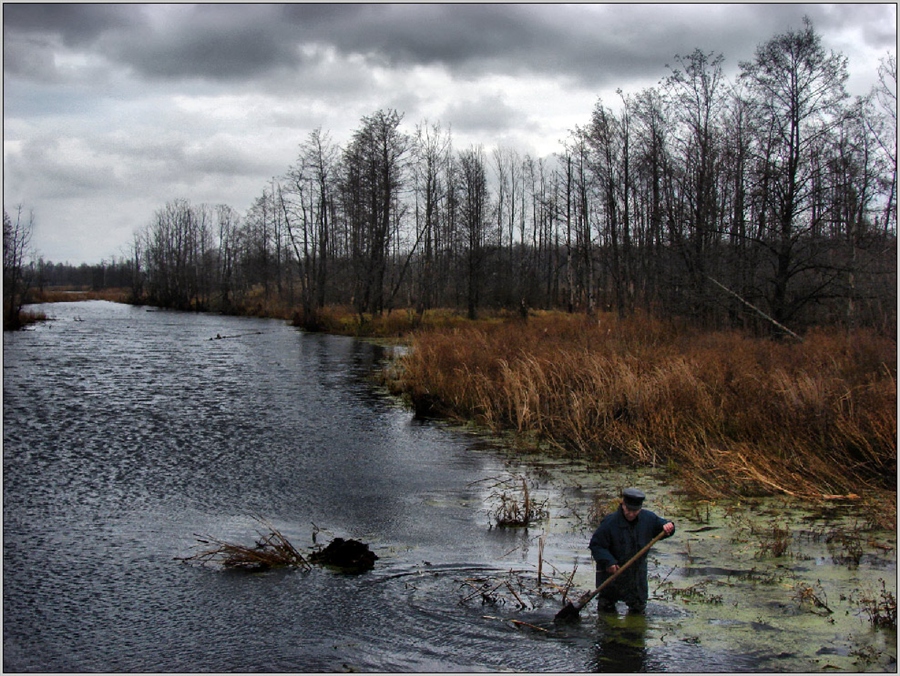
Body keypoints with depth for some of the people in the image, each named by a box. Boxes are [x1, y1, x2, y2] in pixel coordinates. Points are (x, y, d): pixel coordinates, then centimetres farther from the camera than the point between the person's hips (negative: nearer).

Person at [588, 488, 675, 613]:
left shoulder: (648, 518, -8)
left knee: (639, 607, 14)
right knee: (607, 608, 8)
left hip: (638, 571, 4)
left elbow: (660, 524, 11)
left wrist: (667, 526, -14)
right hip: (613, 570, -4)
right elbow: (596, 545, -16)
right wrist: (608, 561, -28)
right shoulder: (610, 522, -21)